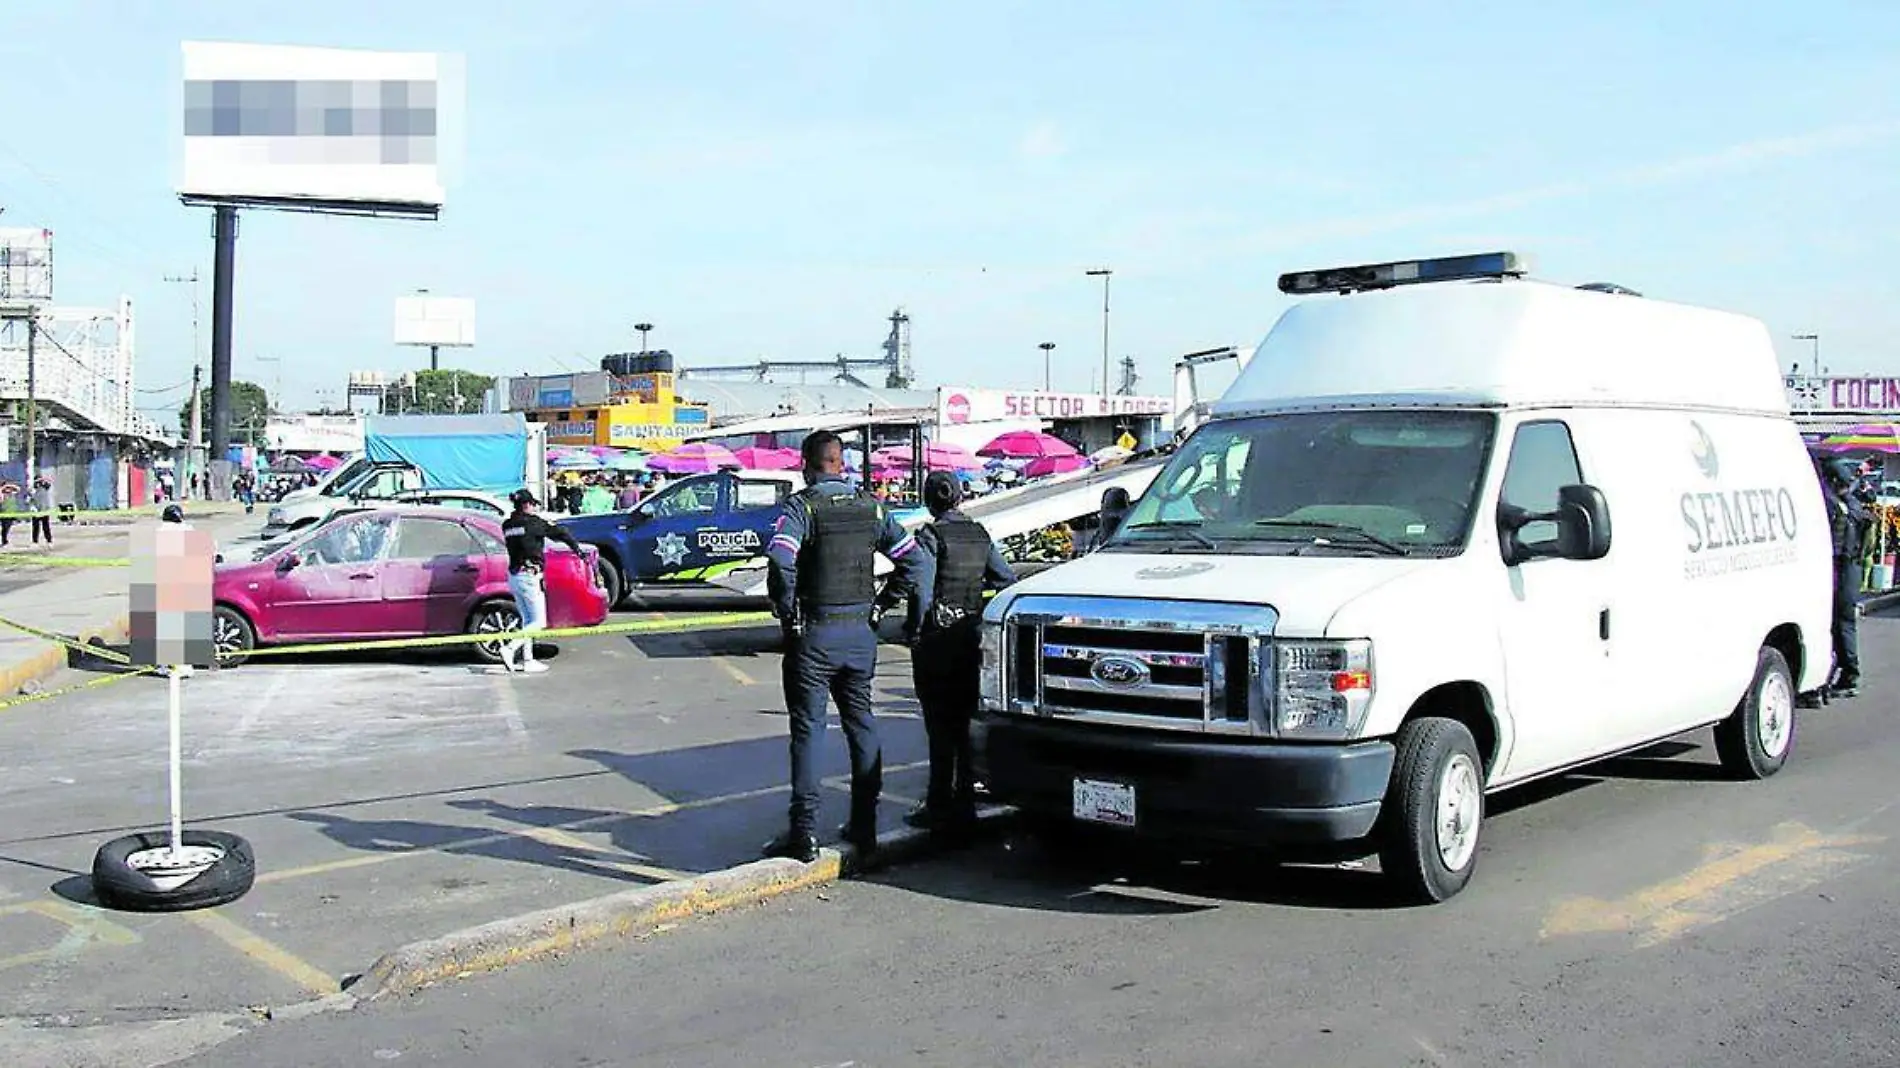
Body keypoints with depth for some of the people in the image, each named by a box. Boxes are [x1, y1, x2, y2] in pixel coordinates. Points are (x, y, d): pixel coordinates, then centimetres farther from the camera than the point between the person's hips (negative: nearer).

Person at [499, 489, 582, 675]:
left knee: (527, 619, 16)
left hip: (514, 576, 7)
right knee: (538, 622, -2)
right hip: (530, 576, -7)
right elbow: (559, 533, -7)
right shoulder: (532, 522, -10)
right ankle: (510, 649, -17)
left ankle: (528, 660, 15)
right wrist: (576, 546, 6)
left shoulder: (507, 525, 7)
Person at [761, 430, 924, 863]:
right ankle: (864, 826, 17)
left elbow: (780, 562, -23)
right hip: (860, 633, 5)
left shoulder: (801, 506, -9)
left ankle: (805, 831, -2)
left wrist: (787, 614, -10)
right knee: (861, 724, 14)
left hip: (813, 633, -5)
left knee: (808, 729, 0)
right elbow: (911, 557, 10)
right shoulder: (870, 506, 7)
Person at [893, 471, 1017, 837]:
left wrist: (912, 630, -7)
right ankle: (964, 804, 17)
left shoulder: (930, 537, -12)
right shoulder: (980, 535, 7)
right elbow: (1007, 579, 11)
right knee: (966, 723, 13)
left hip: (937, 641, -6)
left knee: (940, 726, -2)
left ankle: (940, 805, 1)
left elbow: (921, 591, -19)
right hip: (971, 639, 6)